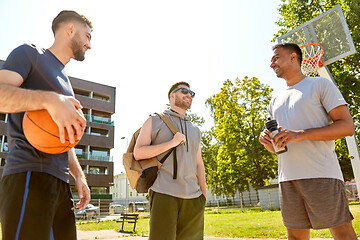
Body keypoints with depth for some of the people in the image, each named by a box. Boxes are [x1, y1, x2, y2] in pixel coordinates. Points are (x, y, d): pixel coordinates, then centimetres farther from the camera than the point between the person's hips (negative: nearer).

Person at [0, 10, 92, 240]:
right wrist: (49, 99, -27)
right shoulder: (30, 53, 6)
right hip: (29, 174, -7)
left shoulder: (65, 81, 26)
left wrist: (79, 175, 16)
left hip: (60, 181, 8)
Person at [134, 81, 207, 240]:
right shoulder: (154, 121, 10)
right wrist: (171, 143, -8)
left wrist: (203, 196, 11)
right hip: (164, 195, -4)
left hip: (193, 197, 4)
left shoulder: (194, 130, 23)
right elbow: (138, 153, 0)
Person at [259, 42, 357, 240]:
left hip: (322, 175, -5)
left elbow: (347, 126, -5)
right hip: (288, 179, 5)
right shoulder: (275, 101, 22)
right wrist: (267, 141, -1)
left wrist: (300, 134, -17)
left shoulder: (320, 85, 6)